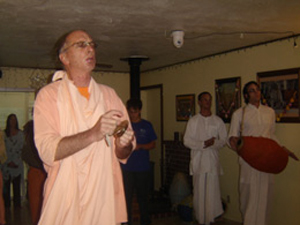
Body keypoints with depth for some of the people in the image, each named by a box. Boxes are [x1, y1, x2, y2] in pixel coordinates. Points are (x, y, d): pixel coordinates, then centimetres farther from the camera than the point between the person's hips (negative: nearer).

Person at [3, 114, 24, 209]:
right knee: (6, 186, -1)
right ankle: (7, 205, 5)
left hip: (17, 164, 0)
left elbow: (21, 149, 3)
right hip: (7, 164, 0)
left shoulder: (20, 134, 7)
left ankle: (17, 205, 6)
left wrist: (15, 162, -4)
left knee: (17, 186, 1)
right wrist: (9, 162, -5)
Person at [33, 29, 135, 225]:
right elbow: (47, 150, -16)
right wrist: (93, 134, -27)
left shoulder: (109, 94, 10)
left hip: (105, 198, 3)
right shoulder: (49, 94, -2)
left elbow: (124, 154, 8)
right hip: (65, 201, -3)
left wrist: (123, 144, -15)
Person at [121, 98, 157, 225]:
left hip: (143, 167, 0)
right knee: (126, 196, 0)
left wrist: (140, 146, -11)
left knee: (143, 196, 8)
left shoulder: (146, 125, 7)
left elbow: (153, 144, 7)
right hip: (126, 167, 0)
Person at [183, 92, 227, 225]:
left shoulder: (218, 121, 9)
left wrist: (214, 142, -15)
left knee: (212, 190, -3)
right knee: (199, 191, 2)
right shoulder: (193, 121, 6)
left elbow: (223, 140, 6)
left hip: (213, 160, 1)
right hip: (198, 160, 0)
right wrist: (203, 144, -12)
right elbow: (186, 140, 0)